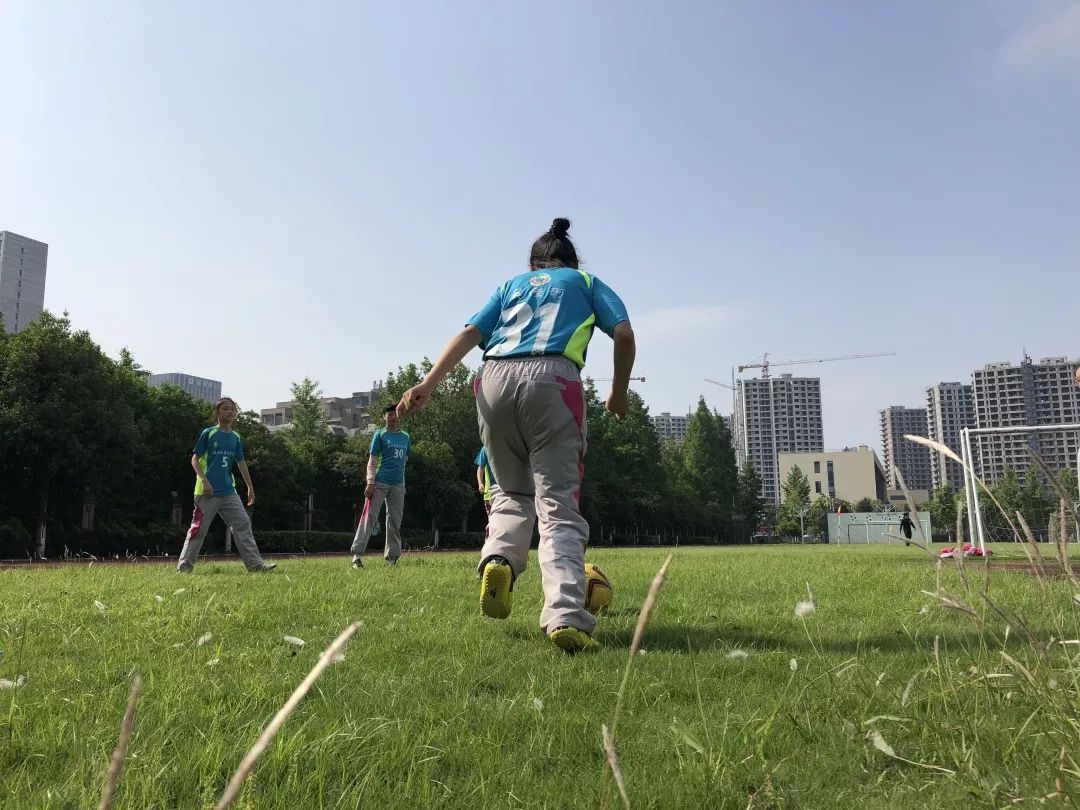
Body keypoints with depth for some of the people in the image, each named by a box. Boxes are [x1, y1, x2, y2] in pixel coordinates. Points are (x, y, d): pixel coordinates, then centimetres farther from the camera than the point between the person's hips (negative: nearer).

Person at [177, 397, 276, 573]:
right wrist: (204, 480, -16)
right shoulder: (208, 433, -3)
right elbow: (195, 459, -4)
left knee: (243, 524, -3)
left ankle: (255, 564, -3)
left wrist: (250, 487, 18)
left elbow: (241, 463, 19)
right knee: (199, 529, 0)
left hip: (229, 492, 5)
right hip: (207, 492, -5)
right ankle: (184, 566, 13)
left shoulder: (236, 437, 11)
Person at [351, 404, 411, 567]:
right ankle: (357, 554, -10)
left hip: (398, 485, 5)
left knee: (395, 521, 6)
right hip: (380, 482, -5)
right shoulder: (380, 434, 1)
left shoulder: (406, 437, 14)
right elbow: (371, 461, -4)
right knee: (369, 517, -10)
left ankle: (392, 557, 14)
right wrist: (370, 483, -13)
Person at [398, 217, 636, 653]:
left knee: (512, 491, 20)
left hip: (495, 379, 3)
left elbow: (470, 333, 13)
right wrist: (619, 392, 20)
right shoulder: (587, 282, 26)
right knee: (558, 504, -4)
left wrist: (428, 383, 3)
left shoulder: (513, 283, 30)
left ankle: (498, 558, -9)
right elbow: (624, 333, 8)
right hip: (551, 378, -2)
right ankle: (565, 616, -21)